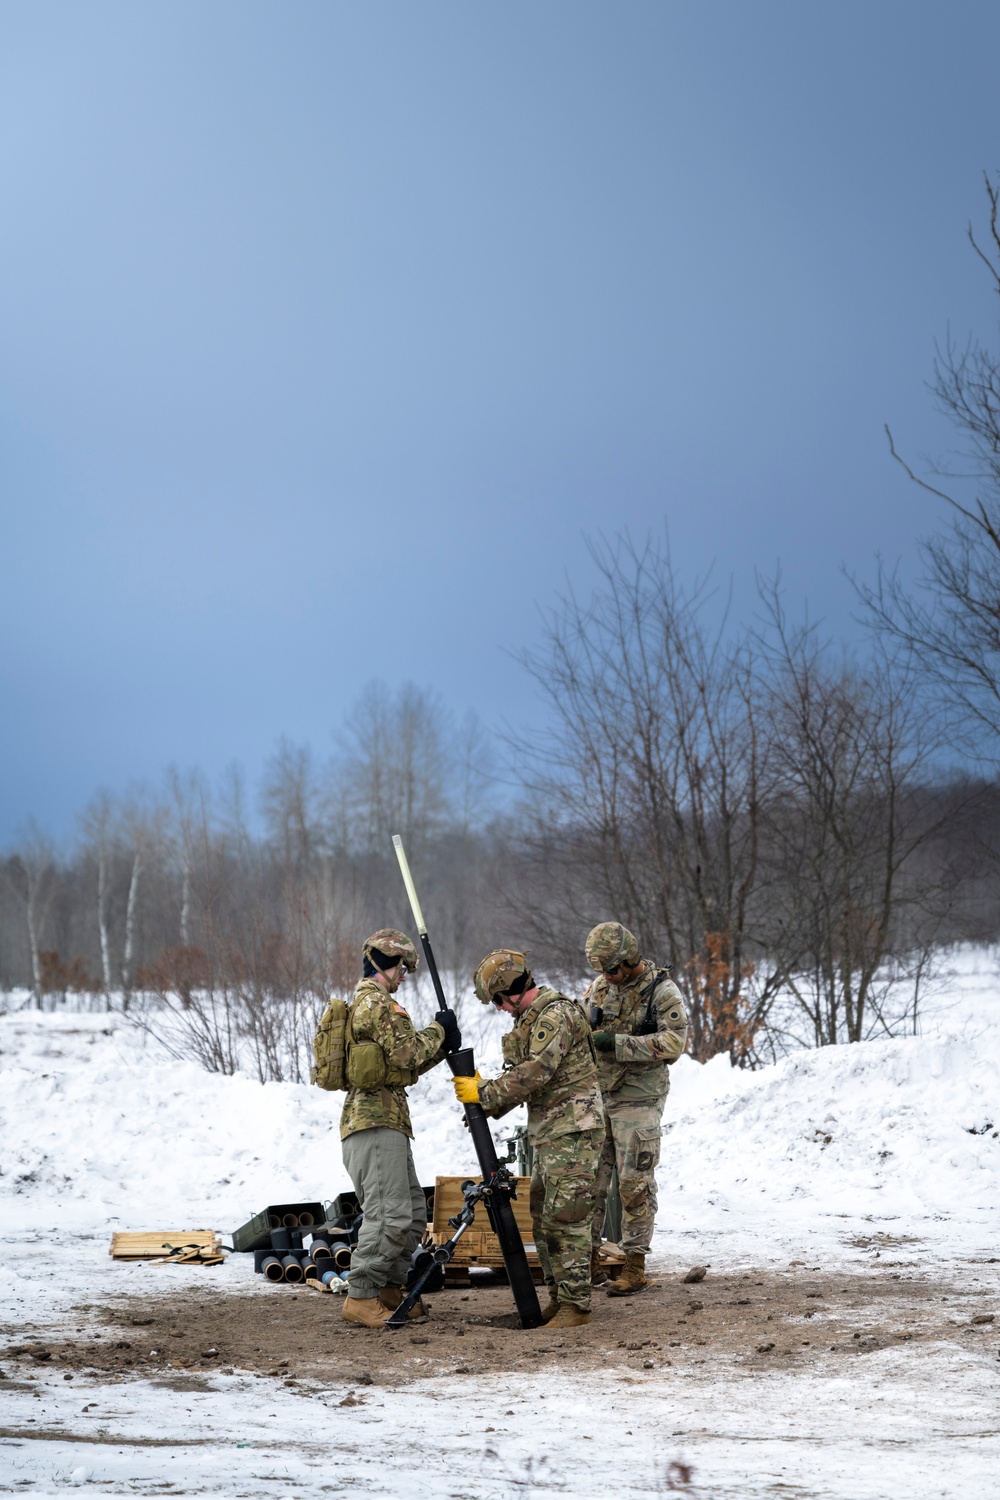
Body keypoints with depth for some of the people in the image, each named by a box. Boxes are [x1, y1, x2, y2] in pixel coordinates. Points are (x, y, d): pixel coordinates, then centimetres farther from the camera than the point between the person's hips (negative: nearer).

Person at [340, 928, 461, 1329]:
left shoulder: (363, 1003, 25)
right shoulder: (379, 1004, -10)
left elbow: (402, 1068, 25)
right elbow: (406, 1055, -16)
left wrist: (441, 1045, 13)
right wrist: (438, 1030, -1)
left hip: (386, 1122, 11)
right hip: (376, 1120, -11)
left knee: (413, 1210, 14)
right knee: (389, 1213, -13)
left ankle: (389, 1288, 18)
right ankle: (361, 1297, -12)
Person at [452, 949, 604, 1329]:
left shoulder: (556, 1016, -16)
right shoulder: (530, 1019, 16)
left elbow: (534, 1074, -24)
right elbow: (519, 1077, 18)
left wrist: (483, 1093, -18)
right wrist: (487, 1107, 4)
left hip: (573, 1130, -10)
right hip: (548, 1132, 10)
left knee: (565, 1217, -11)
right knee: (543, 1217, 12)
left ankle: (576, 1304, -7)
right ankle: (558, 1297, 18)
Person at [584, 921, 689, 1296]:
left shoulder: (662, 991, -9)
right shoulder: (600, 987, 9)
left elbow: (673, 1041, -18)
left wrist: (617, 1043, -23)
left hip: (638, 1099, -6)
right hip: (597, 1093, 6)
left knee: (635, 1182, -4)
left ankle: (635, 1268, 2)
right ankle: (589, 1260, 14)